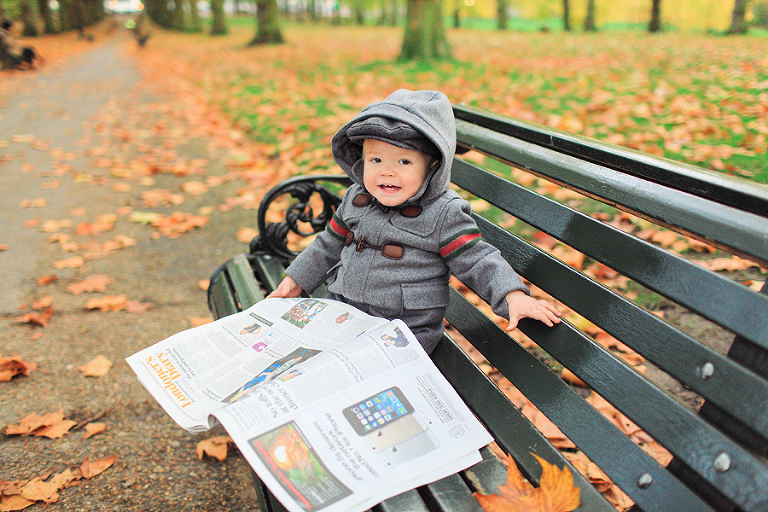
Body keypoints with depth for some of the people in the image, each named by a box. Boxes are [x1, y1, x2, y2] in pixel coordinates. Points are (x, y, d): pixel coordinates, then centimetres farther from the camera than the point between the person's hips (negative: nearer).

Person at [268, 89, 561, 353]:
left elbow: (477, 262, -12)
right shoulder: (356, 199, 6)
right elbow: (330, 245, 20)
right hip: (341, 311, 6)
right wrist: (297, 280, 22)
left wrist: (514, 296, -26)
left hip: (406, 331, -5)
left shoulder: (443, 214, -11)